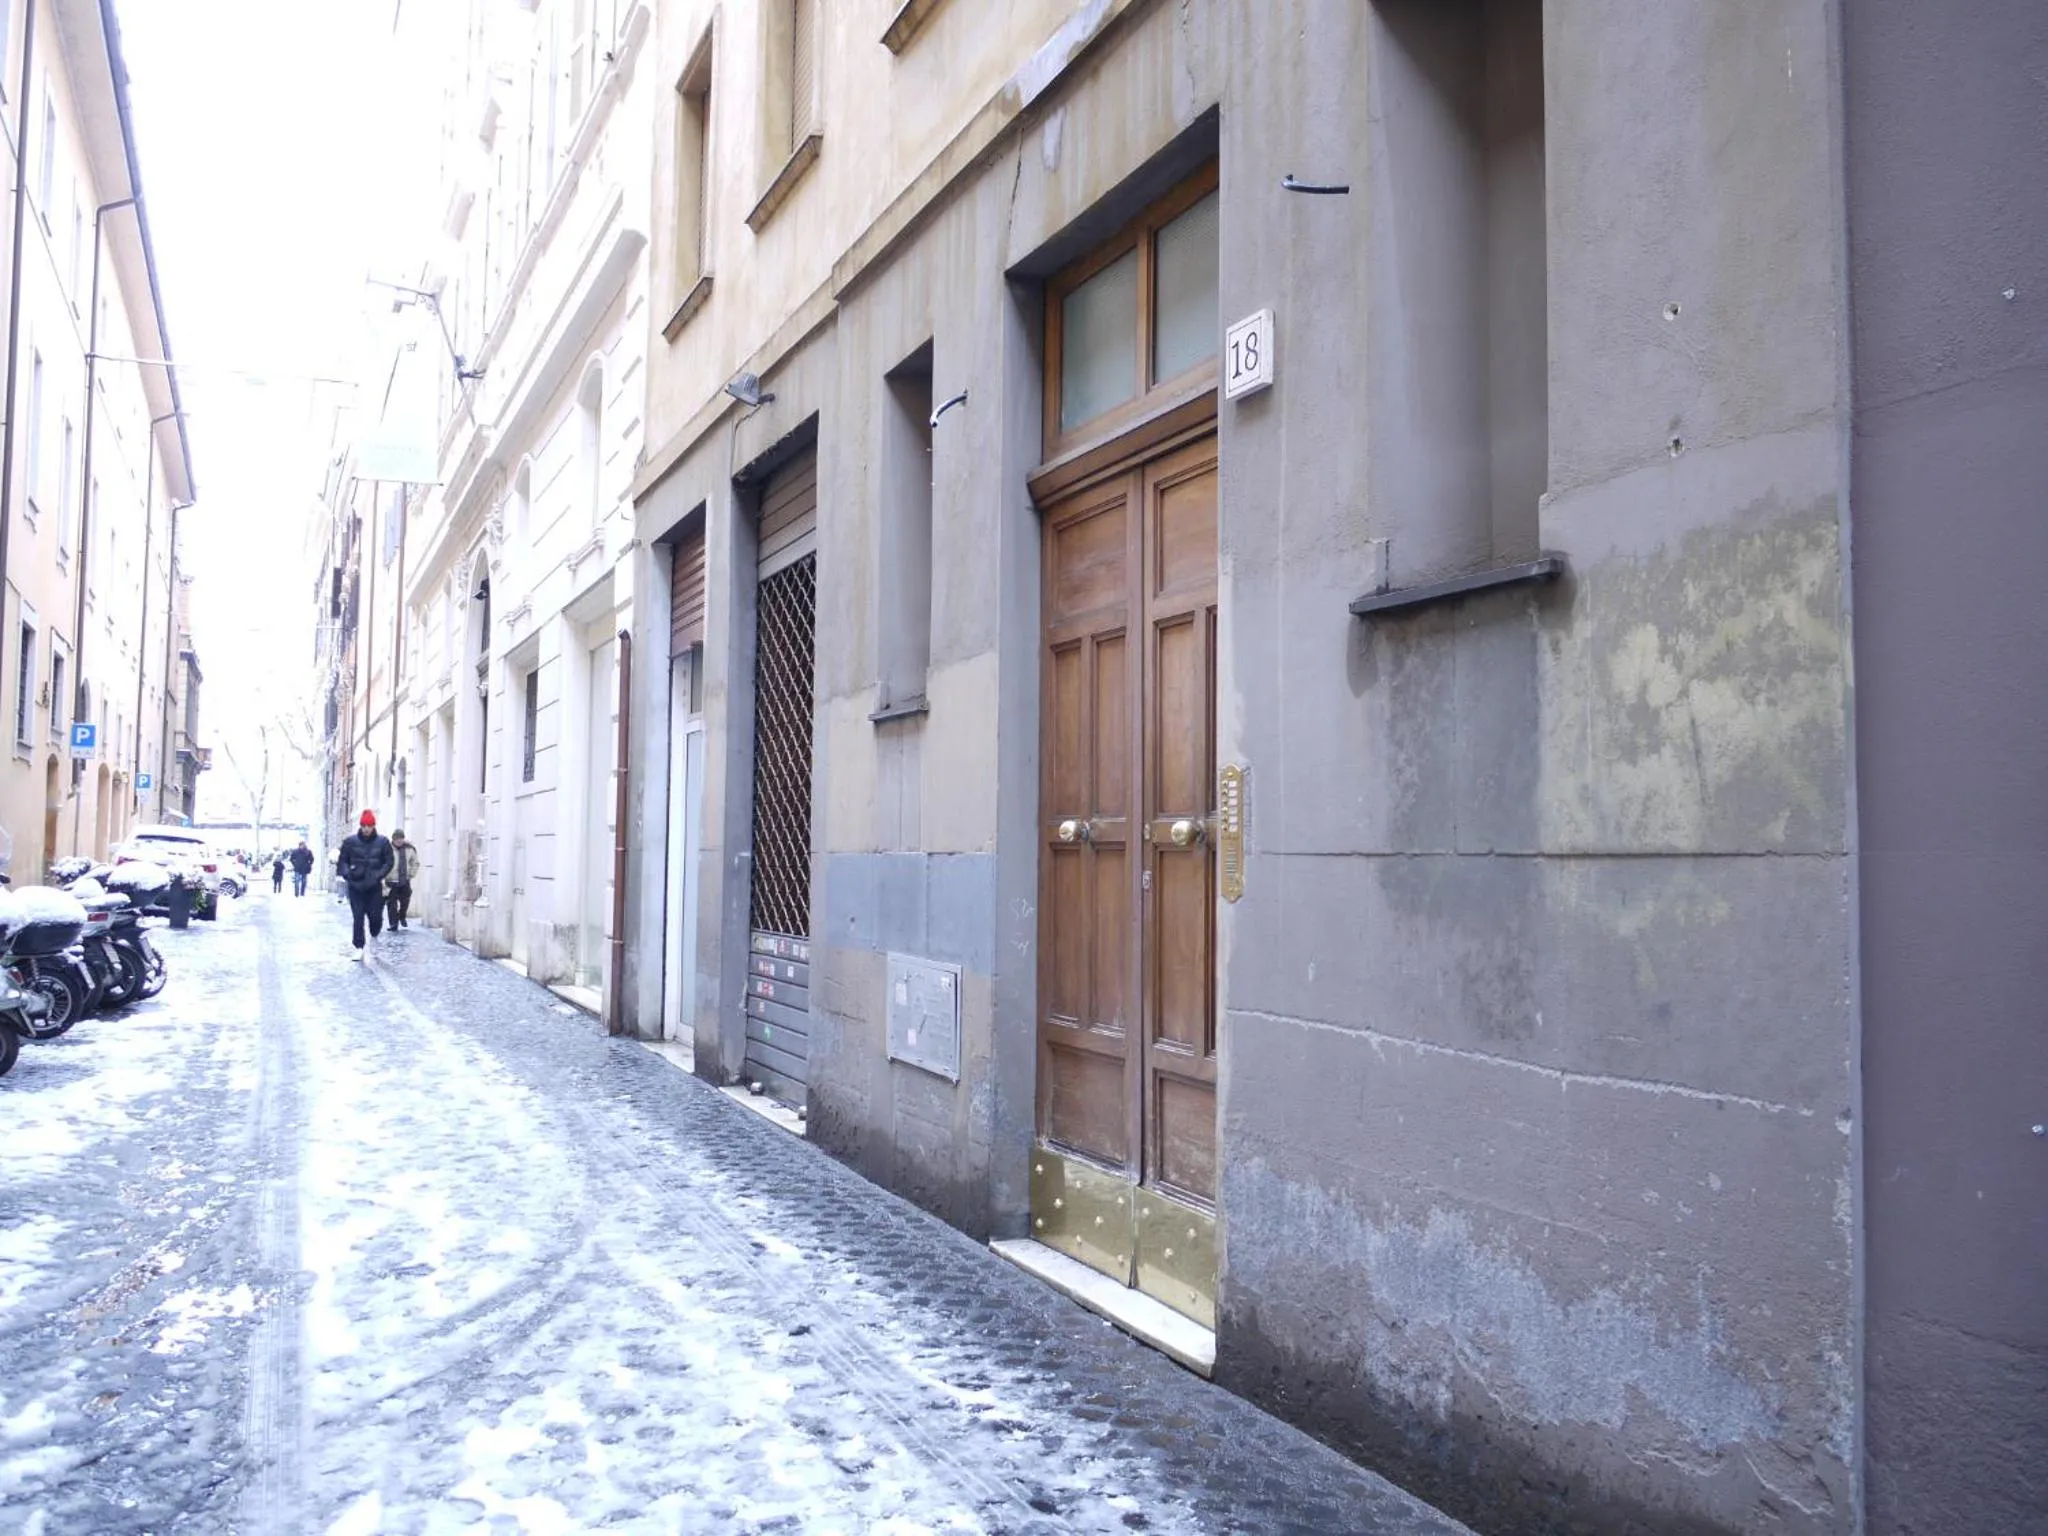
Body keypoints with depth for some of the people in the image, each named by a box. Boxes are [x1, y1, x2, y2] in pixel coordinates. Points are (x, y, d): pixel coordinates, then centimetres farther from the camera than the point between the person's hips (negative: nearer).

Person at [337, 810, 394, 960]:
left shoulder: (382, 842, 0)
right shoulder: (350, 842, 1)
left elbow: (388, 862, 4)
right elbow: (342, 860, 7)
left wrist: (379, 875, -10)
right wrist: (347, 873, -11)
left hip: (375, 887, 0)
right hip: (355, 886, 0)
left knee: (375, 916, 1)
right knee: (358, 918, 0)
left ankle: (374, 937, 32)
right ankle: (359, 948, 8)